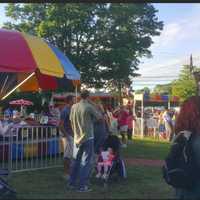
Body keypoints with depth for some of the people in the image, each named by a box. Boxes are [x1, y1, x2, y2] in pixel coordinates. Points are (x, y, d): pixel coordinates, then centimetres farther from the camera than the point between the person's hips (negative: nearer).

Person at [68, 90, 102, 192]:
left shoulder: (73, 107, 4)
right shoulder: (89, 107, -13)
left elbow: (71, 121, 10)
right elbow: (100, 117, -6)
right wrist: (93, 105, -1)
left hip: (77, 138, 6)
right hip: (88, 138, -6)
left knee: (76, 160, 17)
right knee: (86, 162, 2)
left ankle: (72, 183, 23)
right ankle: (82, 185, 3)